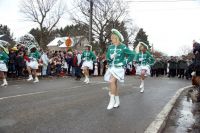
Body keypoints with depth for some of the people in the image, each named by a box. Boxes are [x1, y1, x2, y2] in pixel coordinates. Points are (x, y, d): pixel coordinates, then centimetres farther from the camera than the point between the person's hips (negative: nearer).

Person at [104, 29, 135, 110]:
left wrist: (125, 62, -9)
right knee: (114, 84, 10)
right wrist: (110, 57, -9)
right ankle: (117, 101, 23)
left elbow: (132, 54, -7)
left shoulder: (123, 47, -8)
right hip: (111, 68, 6)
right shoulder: (110, 47, 7)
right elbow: (107, 57, 13)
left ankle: (112, 100, -12)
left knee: (112, 81, -23)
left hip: (118, 68, -6)